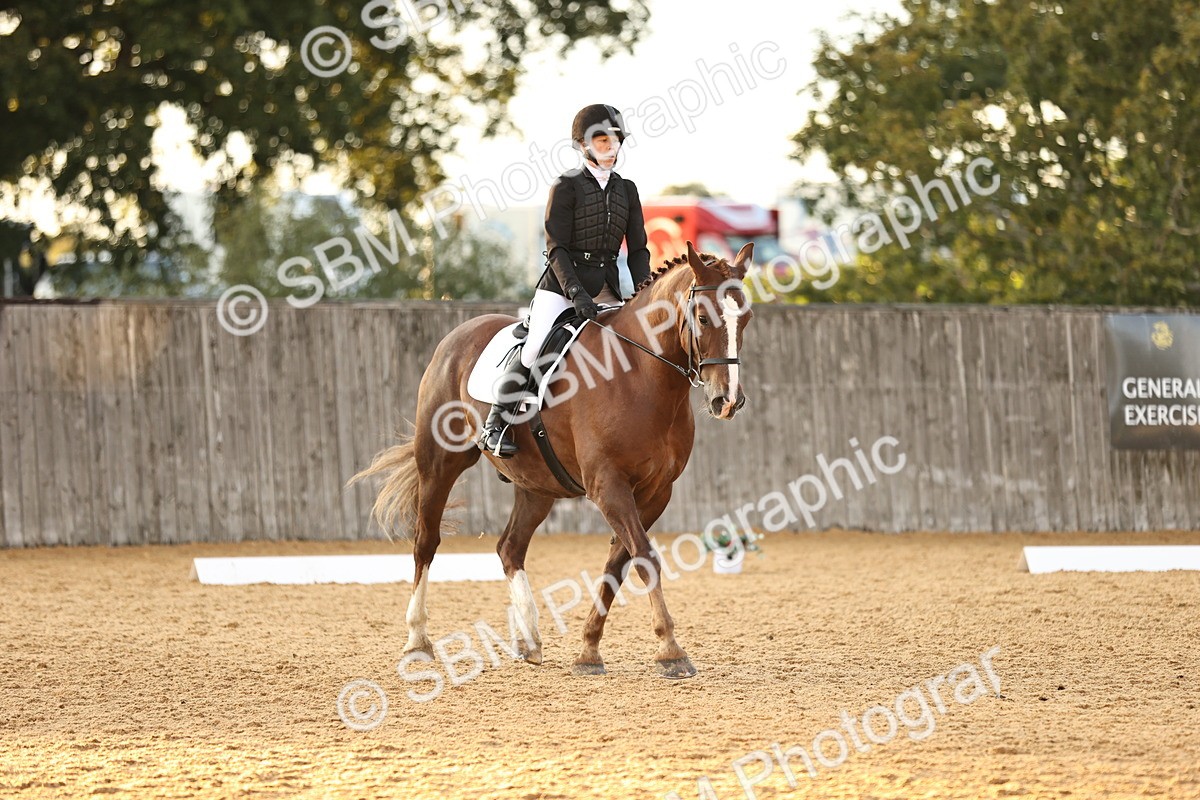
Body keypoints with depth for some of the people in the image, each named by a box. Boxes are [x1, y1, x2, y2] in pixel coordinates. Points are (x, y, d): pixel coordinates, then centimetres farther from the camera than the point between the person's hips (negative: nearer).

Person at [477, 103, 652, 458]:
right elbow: (557, 249, -9)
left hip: (606, 288, 6)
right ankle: (495, 425, -10)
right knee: (536, 347, -21)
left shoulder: (626, 190, 12)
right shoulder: (566, 186, -3)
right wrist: (576, 292, -22)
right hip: (561, 283, -5)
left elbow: (638, 249, 11)